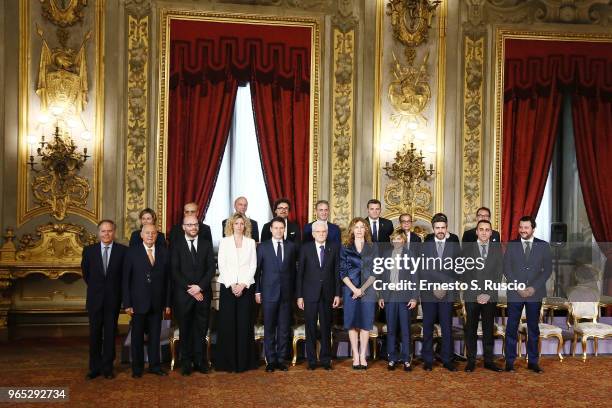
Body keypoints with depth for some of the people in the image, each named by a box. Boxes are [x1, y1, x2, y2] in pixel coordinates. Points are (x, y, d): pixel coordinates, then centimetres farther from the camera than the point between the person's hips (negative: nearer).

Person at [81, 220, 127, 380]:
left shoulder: (123, 250, -5)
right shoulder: (89, 250, 1)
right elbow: (85, 273, 14)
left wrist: (116, 289, 6)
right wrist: (94, 287, 13)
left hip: (113, 299, -1)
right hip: (95, 299, 1)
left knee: (110, 334, 6)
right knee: (94, 335, 7)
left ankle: (107, 368, 16)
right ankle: (95, 368, 17)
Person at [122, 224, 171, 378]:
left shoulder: (164, 252, 4)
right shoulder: (132, 252, -2)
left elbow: (167, 278, 4)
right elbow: (126, 279, -3)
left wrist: (167, 303, 2)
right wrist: (127, 304, -8)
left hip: (157, 302, 2)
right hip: (138, 302, -2)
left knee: (155, 335, 9)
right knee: (137, 335, 8)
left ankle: (154, 365, 22)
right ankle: (137, 367, 21)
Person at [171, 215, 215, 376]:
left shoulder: (206, 244, 9)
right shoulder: (177, 246, 3)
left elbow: (211, 268, 3)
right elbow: (175, 271, -3)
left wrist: (200, 287, -10)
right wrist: (189, 289, -10)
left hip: (203, 293, 1)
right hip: (183, 295, -1)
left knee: (201, 329, 3)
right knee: (185, 330, 5)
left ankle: (200, 362, 11)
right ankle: (186, 363, 13)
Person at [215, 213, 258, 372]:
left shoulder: (251, 242, 9)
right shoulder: (224, 241, 7)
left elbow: (253, 265, 3)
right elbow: (221, 264, 1)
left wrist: (243, 284, -8)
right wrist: (231, 285, -9)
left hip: (246, 286, 1)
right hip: (227, 286, 0)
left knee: (245, 324, 0)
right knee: (227, 324, -1)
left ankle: (244, 361, 7)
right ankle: (227, 362, 6)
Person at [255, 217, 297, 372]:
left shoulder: (291, 246, 8)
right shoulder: (263, 247, 3)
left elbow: (293, 269, 9)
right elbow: (257, 270, 3)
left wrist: (293, 291, 5)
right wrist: (257, 291, -2)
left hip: (286, 293, 2)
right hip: (269, 293, -2)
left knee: (284, 328, 5)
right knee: (269, 328, 3)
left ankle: (281, 359, 15)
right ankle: (271, 360, 11)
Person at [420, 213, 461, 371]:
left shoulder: (455, 246, 7)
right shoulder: (425, 246, 6)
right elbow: (423, 270, 0)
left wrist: (445, 287, -7)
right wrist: (434, 287, -10)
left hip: (447, 293, 0)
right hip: (428, 293, 0)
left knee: (447, 328, 3)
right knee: (428, 328, 4)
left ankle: (447, 360, 12)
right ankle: (428, 360, 12)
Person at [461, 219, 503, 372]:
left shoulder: (497, 247, 7)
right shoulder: (467, 247, 4)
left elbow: (499, 273, 2)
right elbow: (465, 273, -1)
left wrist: (488, 294, -6)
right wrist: (477, 293, -9)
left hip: (490, 296, 1)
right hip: (472, 295, -1)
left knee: (489, 329, 6)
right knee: (470, 329, 3)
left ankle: (489, 361, 13)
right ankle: (471, 361, 9)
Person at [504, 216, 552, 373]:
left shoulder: (543, 246, 4)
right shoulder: (511, 245, 5)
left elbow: (548, 269, 1)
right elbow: (506, 269, 1)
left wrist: (534, 287, -10)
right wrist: (518, 287, -10)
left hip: (535, 293, 0)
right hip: (515, 293, 0)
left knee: (533, 328, 8)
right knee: (511, 328, 1)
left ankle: (533, 362, 16)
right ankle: (509, 361, 7)